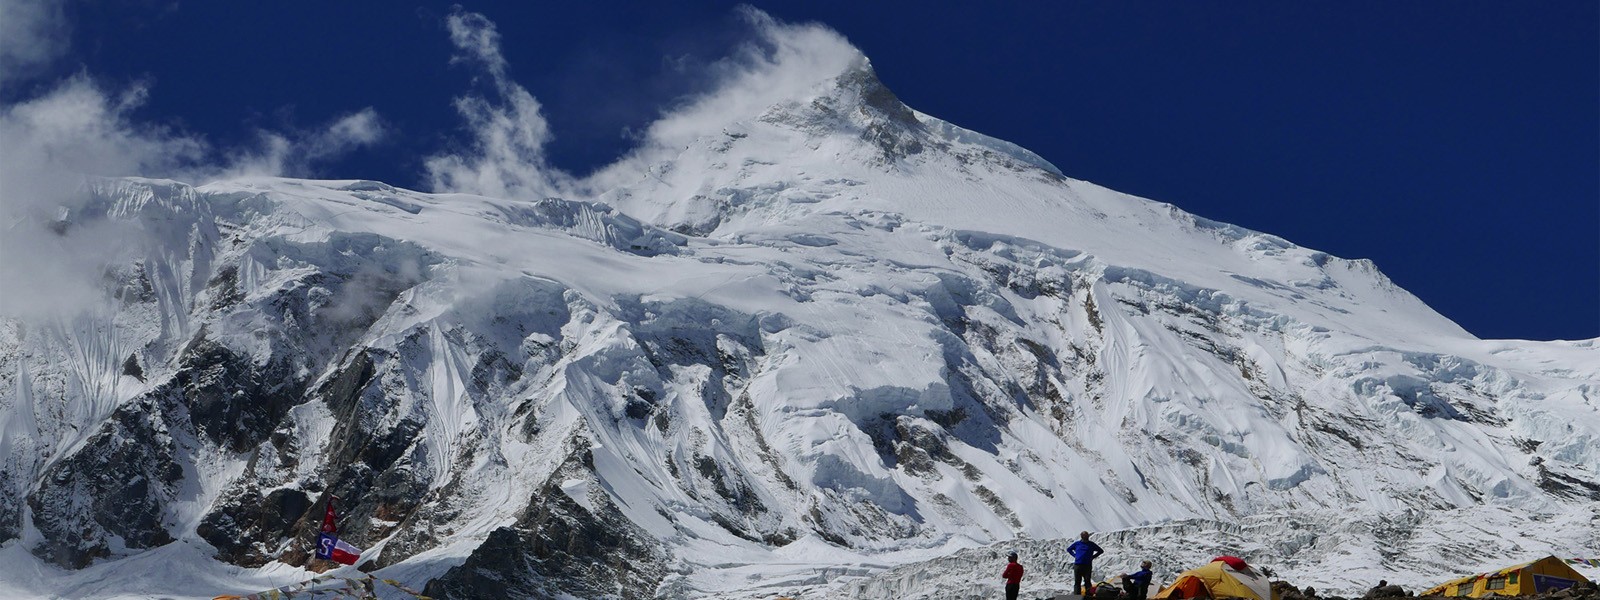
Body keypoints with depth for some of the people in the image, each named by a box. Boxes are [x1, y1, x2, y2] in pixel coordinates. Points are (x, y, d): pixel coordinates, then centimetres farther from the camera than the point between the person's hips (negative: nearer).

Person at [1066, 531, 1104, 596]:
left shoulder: (1091, 544, 10)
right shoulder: (1077, 544, 12)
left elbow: (1101, 551, 17)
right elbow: (1068, 549, 25)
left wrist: (1093, 557, 6)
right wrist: (1074, 555, 9)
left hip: (1087, 565, -1)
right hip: (1077, 565, 1)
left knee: (1087, 581, -1)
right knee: (1077, 582, -1)